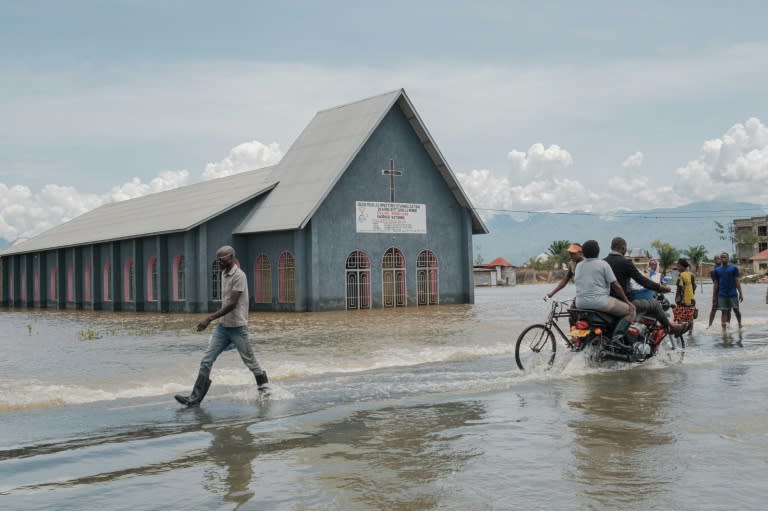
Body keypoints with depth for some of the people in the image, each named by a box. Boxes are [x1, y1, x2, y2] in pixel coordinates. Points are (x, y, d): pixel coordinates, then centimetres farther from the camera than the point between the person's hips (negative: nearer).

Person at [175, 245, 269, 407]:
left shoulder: (239, 275, -17)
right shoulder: (224, 274, 10)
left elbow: (232, 304, -23)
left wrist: (210, 318, -27)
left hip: (237, 327, -7)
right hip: (222, 326, 7)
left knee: (250, 361, 8)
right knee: (206, 361, -2)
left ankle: (263, 385, 31)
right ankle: (195, 398, -2)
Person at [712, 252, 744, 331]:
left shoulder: (734, 268, 1)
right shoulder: (717, 270, 7)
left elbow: (737, 281, 1)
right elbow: (716, 284, 9)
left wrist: (740, 293, -3)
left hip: (733, 294, -1)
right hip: (722, 295, 1)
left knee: (736, 310, 5)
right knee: (724, 311, 1)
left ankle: (740, 324, 27)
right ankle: (724, 329, 2)